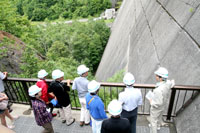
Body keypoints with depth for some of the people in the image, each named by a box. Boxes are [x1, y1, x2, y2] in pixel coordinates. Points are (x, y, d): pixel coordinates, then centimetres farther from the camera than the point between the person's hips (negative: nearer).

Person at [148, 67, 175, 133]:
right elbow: (172, 84, 5)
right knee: (159, 116, 35)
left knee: (153, 121, 18)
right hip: (162, 105, 8)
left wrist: (151, 102, -18)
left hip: (156, 108, -8)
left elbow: (158, 103, -36)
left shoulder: (158, 90, -45)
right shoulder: (168, 83, -21)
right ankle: (158, 125, 63)